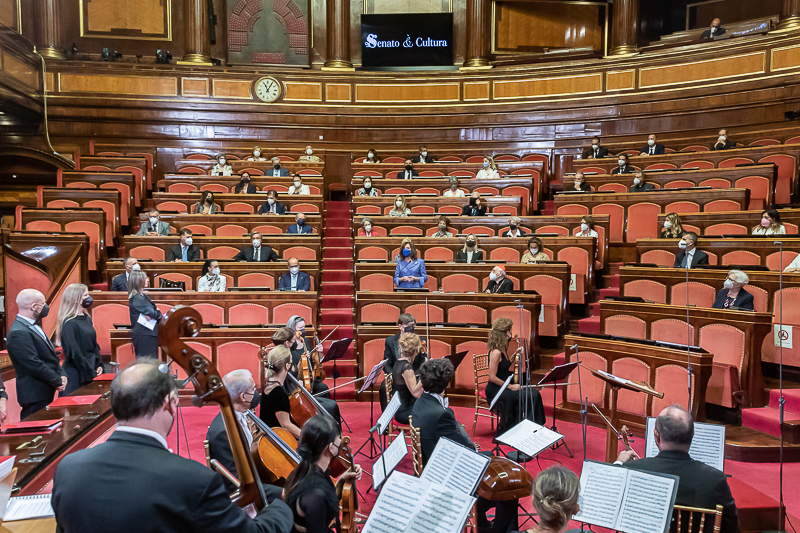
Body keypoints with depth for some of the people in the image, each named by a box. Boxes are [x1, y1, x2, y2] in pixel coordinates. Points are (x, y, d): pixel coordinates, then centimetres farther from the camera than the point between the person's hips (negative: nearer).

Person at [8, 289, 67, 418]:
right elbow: (34, 365, -22)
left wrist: (62, 374, 2)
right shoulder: (19, 332, -19)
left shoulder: (34, 326, 13)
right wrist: (58, 382, -14)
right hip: (35, 395, -10)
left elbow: (50, 356, 17)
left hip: (47, 392, 10)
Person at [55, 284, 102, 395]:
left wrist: (99, 365, 6)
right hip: (76, 374, -7)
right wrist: (90, 373, -12)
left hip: (92, 369, 7)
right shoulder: (69, 323, -14)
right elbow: (73, 352, -16)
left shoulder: (86, 318, 10)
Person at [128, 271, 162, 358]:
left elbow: (154, 308, 11)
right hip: (144, 335, -9)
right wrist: (158, 313, 2)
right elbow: (152, 313, -18)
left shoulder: (143, 296, 16)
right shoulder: (137, 298, -14)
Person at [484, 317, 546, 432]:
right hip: (495, 390, -9)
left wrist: (514, 355, 6)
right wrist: (510, 386, -17)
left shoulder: (503, 349, 9)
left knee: (534, 393, -3)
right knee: (529, 397, -18)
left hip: (503, 387, 9)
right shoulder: (496, 352, -20)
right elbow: (492, 377, -21)